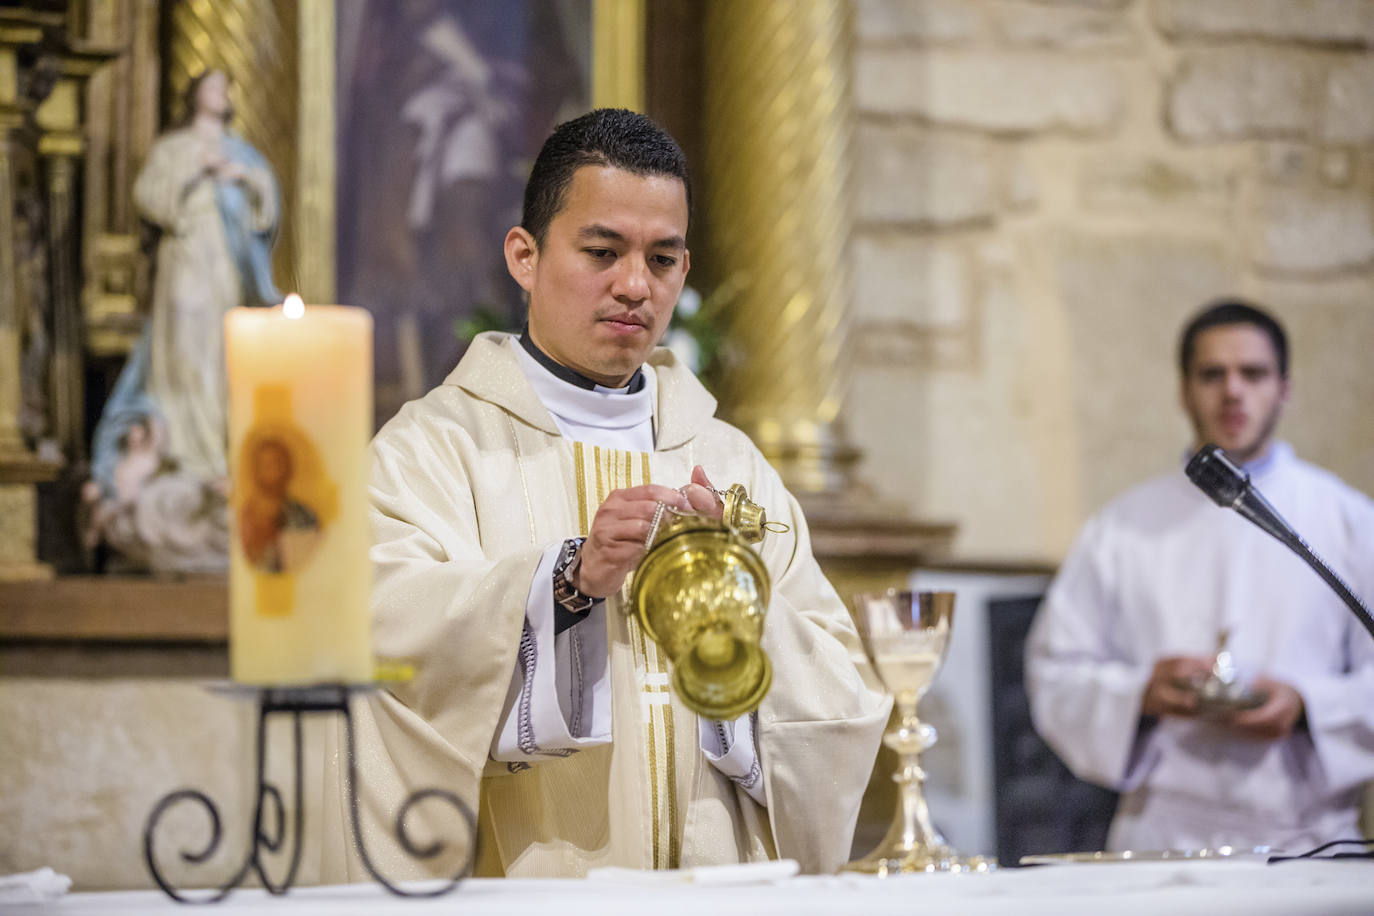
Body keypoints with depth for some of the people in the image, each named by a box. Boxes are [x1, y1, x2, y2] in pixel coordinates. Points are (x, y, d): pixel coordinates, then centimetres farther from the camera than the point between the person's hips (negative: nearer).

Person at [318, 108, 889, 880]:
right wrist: (571, 577, -25)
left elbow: (845, 702, 8)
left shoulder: (730, 462, 17)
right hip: (518, 889, -3)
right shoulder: (433, 447, 6)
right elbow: (396, 632, -13)